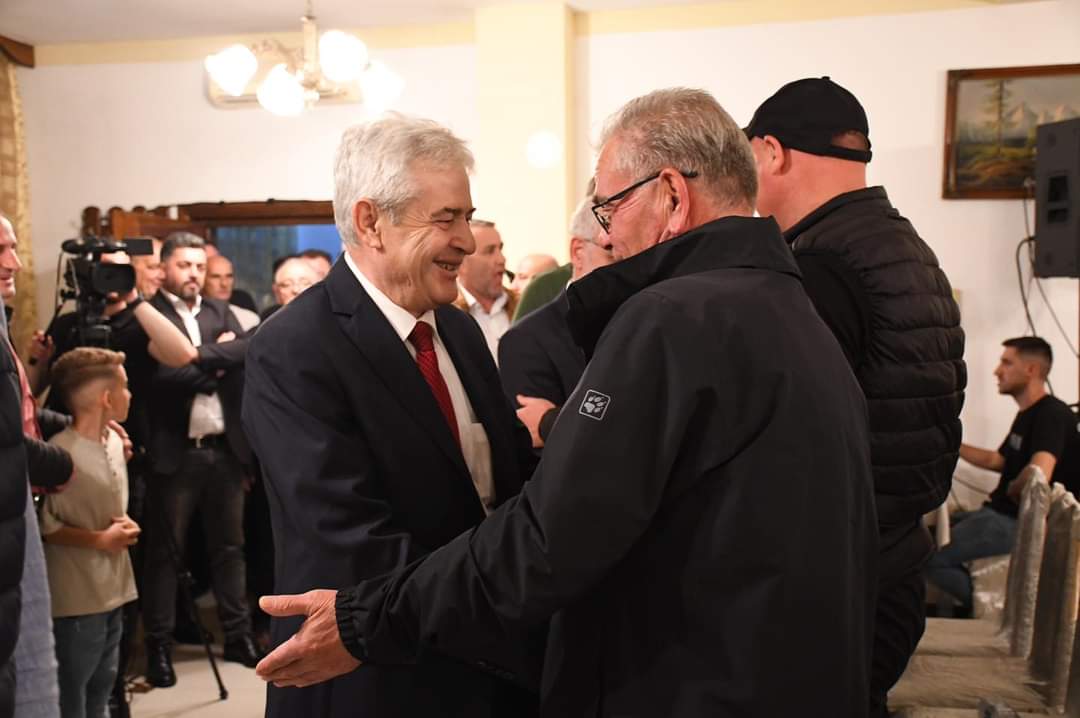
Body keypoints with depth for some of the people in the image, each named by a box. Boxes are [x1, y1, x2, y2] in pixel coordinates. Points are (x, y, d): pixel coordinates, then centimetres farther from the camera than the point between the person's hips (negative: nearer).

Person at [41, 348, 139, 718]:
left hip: (112, 591, 8)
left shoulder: (115, 441, 6)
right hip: (76, 599, -8)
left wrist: (125, 526, 0)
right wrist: (99, 540, -18)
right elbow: (40, 525, -19)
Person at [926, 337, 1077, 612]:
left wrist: (1010, 490, -14)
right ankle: (978, 599, 16)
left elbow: (1039, 476, -35)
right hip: (1001, 513, 10)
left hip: (1022, 523, -10)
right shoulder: (1026, 414, 14)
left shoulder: (1052, 414, -18)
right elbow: (997, 460, 28)